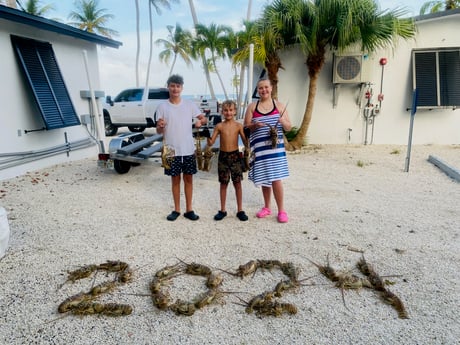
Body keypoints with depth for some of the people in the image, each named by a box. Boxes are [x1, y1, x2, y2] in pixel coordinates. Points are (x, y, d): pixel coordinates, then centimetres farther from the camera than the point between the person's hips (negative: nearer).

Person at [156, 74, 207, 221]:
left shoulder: (189, 104, 1)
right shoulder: (162, 107, -2)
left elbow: (203, 118, 6)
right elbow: (159, 131, 0)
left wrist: (200, 121, -17)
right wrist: (160, 126, -24)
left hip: (188, 149, 1)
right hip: (172, 150, -1)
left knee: (188, 178, 9)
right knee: (175, 179, 9)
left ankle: (189, 209, 20)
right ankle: (177, 209, 22)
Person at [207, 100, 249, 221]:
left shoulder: (238, 126, -1)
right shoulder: (219, 126, 0)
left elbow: (245, 142, -2)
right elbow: (211, 143, -1)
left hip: (235, 156, 0)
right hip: (223, 156, 1)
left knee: (237, 183, 6)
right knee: (223, 184, 9)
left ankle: (240, 210, 16)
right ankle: (222, 210, 21)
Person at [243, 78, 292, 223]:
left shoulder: (279, 105, 5)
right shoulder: (252, 106, 6)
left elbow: (289, 127, 6)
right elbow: (245, 127, 5)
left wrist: (282, 121, -15)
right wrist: (255, 125, -15)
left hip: (275, 147, -1)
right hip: (259, 147, 2)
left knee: (276, 178, -5)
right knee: (264, 178, 11)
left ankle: (281, 210, 7)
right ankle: (267, 207, 26)